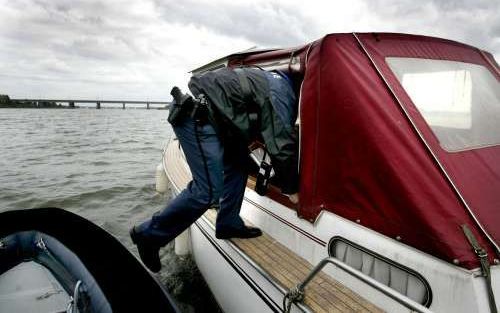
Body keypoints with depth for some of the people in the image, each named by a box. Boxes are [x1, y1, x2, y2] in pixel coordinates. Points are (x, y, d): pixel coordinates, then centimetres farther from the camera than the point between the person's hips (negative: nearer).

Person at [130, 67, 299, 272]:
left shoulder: (273, 80, 22)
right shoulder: (281, 93, -9)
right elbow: (282, 146, -14)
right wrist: (291, 189, -1)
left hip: (201, 115, 11)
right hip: (197, 118, -11)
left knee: (237, 166, 14)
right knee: (209, 191, -11)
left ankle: (228, 224, 23)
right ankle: (149, 234, 3)